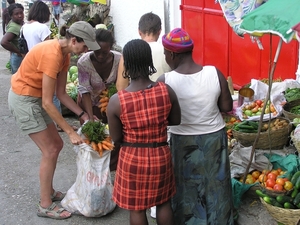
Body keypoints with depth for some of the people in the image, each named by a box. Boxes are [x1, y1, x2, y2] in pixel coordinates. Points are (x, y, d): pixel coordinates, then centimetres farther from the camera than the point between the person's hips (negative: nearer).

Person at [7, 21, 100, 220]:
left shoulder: (64, 53, 0)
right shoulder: (52, 54, -29)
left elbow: (61, 93, 4)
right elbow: (47, 103, -27)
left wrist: (84, 115, -3)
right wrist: (71, 132, -23)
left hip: (35, 98, 9)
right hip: (23, 99, -9)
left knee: (56, 144, 12)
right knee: (50, 150, -5)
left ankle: (49, 192, 28)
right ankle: (45, 205, 7)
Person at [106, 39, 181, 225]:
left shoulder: (116, 101, -19)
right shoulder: (166, 91, -14)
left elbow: (116, 138, -9)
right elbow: (176, 121, 2)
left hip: (132, 158, -2)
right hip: (160, 155, 2)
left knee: (137, 208, 17)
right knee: (164, 203, 23)